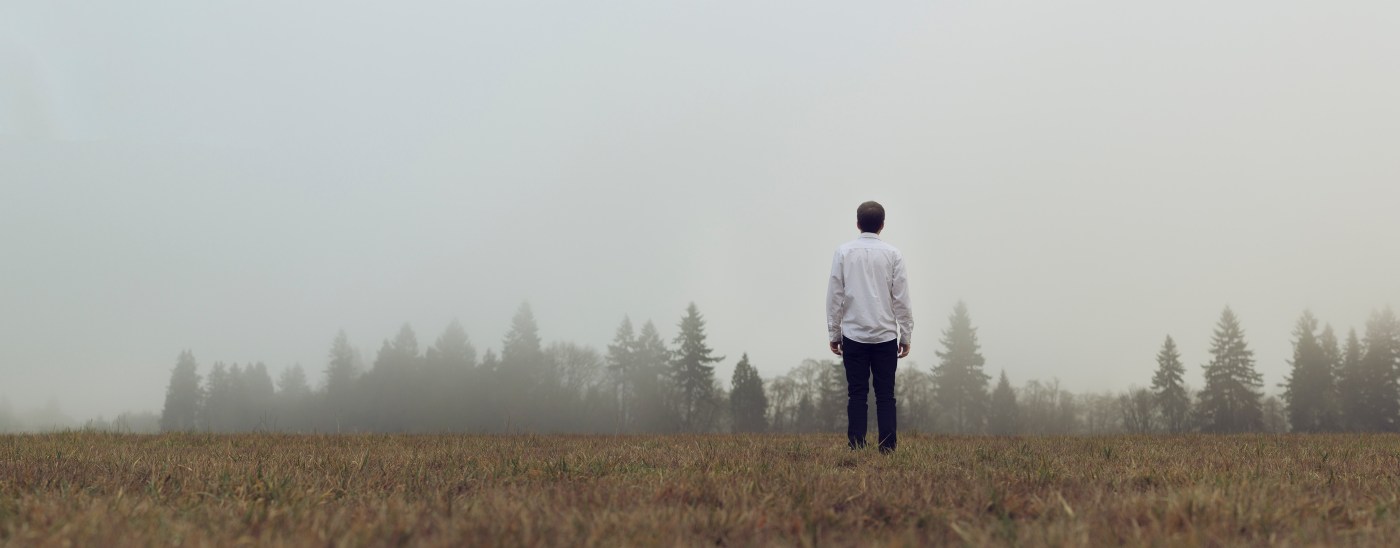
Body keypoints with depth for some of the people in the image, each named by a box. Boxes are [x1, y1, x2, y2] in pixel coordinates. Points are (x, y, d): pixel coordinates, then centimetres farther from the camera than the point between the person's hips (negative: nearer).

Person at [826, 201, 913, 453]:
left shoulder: (844, 252, 1)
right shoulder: (892, 254, 0)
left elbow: (834, 296, 1)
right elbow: (901, 299, 1)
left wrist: (833, 333, 8)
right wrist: (905, 335, 8)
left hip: (853, 335, 0)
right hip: (885, 335, 0)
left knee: (856, 394, 2)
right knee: (885, 394, 3)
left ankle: (856, 446, -2)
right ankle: (887, 446, -2)